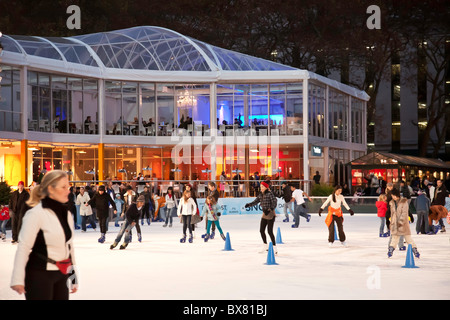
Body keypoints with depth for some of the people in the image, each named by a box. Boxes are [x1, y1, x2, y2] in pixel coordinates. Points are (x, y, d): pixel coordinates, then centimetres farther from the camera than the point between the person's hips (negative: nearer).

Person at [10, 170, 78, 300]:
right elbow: (23, 247, -13)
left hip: (61, 275, 7)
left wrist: (73, 276, 18)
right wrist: (17, 279, -18)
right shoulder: (36, 214, -11)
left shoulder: (67, 214, 11)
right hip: (40, 274, -7)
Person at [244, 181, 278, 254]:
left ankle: (275, 247, -2)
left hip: (271, 215, -8)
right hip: (264, 215, 8)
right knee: (261, 230, 9)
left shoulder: (270, 194, -12)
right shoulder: (260, 195, 10)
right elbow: (255, 201, 10)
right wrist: (249, 204, -7)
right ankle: (265, 246, 26)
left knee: (270, 231, -9)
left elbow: (274, 202, -19)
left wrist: (270, 210, -30)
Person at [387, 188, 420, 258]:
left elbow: (404, 213, -15)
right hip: (395, 223, 4)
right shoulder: (392, 203, 7)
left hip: (404, 223, -4)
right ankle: (390, 250, 12)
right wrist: (391, 222, 17)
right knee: (394, 237, 6)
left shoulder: (404, 202, -11)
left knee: (408, 237, -1)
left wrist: (400, 222, -20)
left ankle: (415, 250, 6)